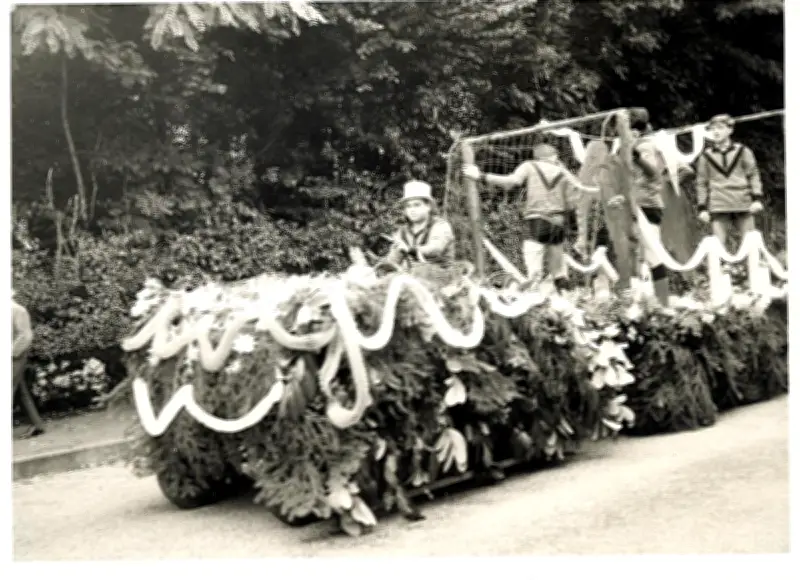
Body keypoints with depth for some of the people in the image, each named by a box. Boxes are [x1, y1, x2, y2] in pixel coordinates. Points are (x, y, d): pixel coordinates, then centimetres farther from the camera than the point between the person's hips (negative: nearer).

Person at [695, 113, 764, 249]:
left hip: (743, 204, 0)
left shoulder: (742, 151, 8)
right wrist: (702, 208, 5)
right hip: (718, 206, 0)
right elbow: (701, 182, 11)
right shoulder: (706, 156, 8)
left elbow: (753, 175, 8)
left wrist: (757, 198, -2)